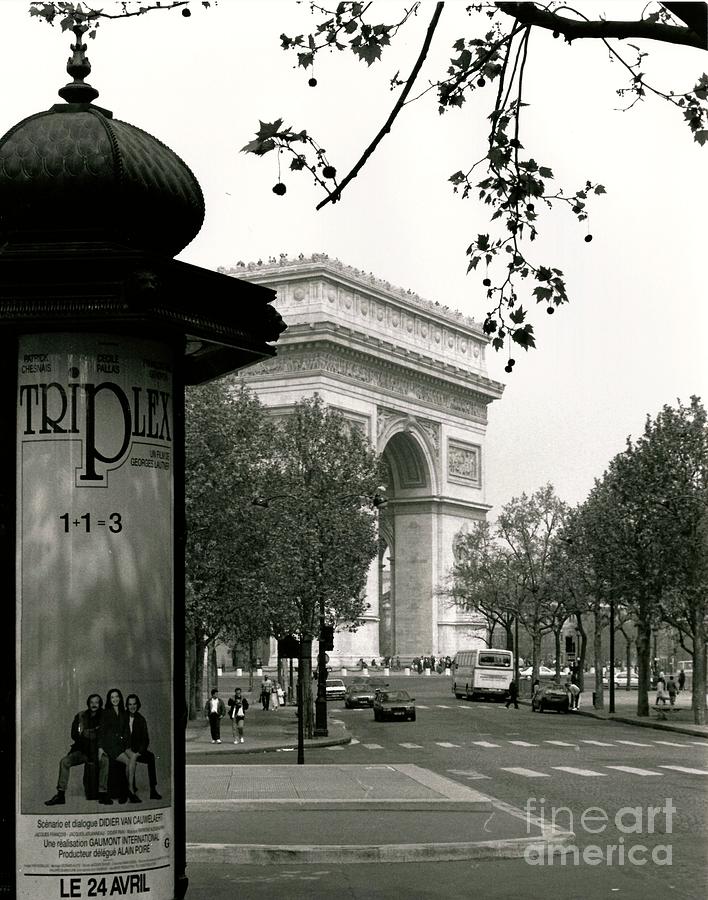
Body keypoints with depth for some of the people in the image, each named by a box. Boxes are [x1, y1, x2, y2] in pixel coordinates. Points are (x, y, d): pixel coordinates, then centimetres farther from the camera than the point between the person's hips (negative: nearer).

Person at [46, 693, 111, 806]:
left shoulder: (104, 717, 2)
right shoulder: (80, 716, 7)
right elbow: (74, 735, 4)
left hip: (98, 750, -2)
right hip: (82, 750, 2)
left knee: (104, 760, -35)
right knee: (64, 761, -21)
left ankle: (103, 794, -33)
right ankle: (60, 795, -21)